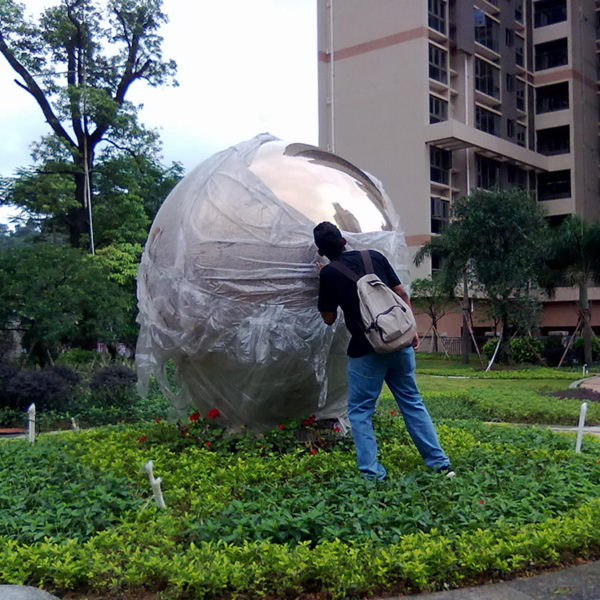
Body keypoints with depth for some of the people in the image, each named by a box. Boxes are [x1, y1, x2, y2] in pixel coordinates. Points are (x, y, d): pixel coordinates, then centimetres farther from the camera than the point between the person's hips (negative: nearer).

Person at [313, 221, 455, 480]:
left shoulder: (328, 274, -1)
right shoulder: (375, 256, 8)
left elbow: (329, 318, 10)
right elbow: (403, 295, 8)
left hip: (366, 350, -4)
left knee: (359, 410, 9)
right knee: (412, 402, 15)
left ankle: (371, 473, 4)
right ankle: (440, 463, 16)